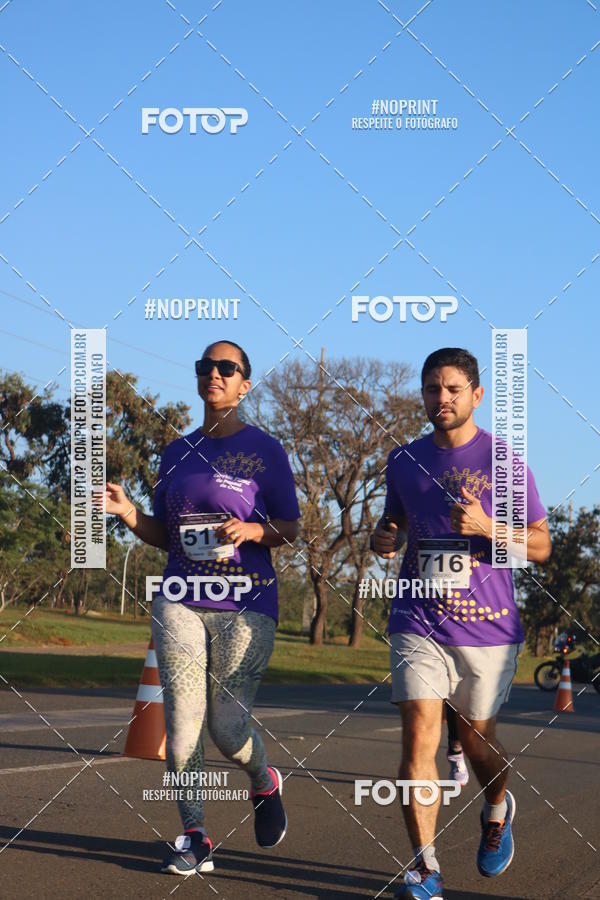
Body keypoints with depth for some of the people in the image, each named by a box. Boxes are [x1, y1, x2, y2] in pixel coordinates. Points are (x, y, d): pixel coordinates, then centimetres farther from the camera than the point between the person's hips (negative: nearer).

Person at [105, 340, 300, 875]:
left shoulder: (265, 450, 2)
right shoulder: (178, 452, 14)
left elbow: (290, 529, 2)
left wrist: (254, 531, -18)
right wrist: (126, 512, -1)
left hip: (246, 605, -3)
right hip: (180, 603, 4)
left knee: (229, 729, -7)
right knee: (182, 727, -5)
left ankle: (264, 784, 27)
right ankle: (194, 838, 7)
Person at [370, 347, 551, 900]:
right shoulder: (404, 461, 9)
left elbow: (541, 546, -1)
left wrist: (485, 527, -18)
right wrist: (383, 539, 1)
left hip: (488, 625, -2)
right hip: (419, 623, 2)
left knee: (476, 737, 11)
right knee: (419, 736, -11)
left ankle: (497, 810, 44)